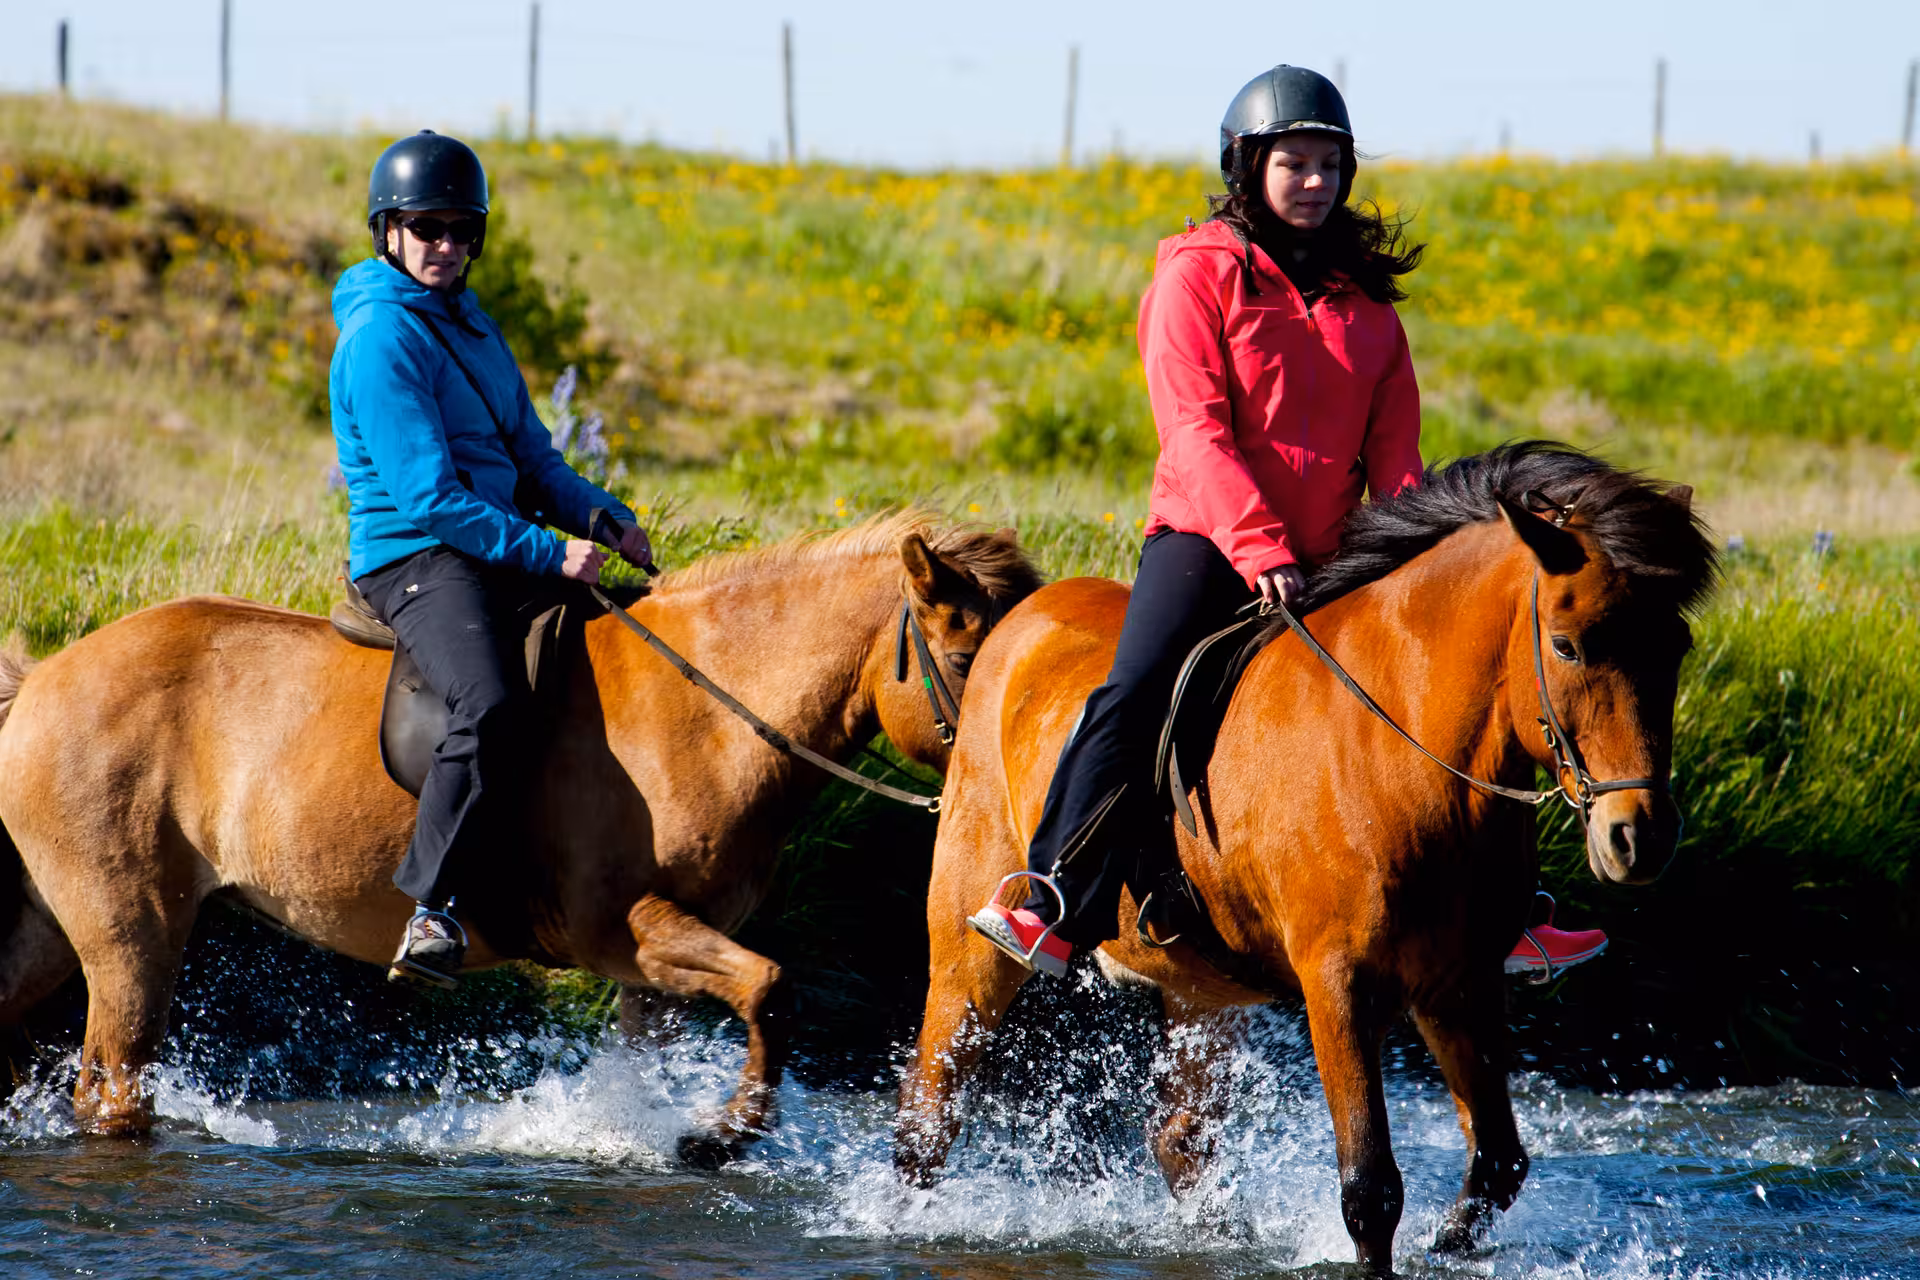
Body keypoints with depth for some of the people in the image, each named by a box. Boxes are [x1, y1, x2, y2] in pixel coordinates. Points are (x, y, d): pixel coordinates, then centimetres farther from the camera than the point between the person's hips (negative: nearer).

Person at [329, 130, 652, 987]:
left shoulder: (473, 328, 18)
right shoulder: (381, 337, -11)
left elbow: (532, 463, 22)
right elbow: (429, 496, -17)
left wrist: (606, 519, 3)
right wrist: (549, 553, -21)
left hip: (497, 552, 10)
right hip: (414, 556, -10)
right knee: (492, 705, -35)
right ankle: (432, 907, -32)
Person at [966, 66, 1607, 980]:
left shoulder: (1366, 296, 16)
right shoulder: (1200, 274, 1)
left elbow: (1393, 449, 13)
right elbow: (1196, 430, -9)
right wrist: (1256, 546, -21)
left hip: (1323, 559, 5)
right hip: (1206, 538, -5)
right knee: (1136, 697, -26)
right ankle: (1055, 912, -26)